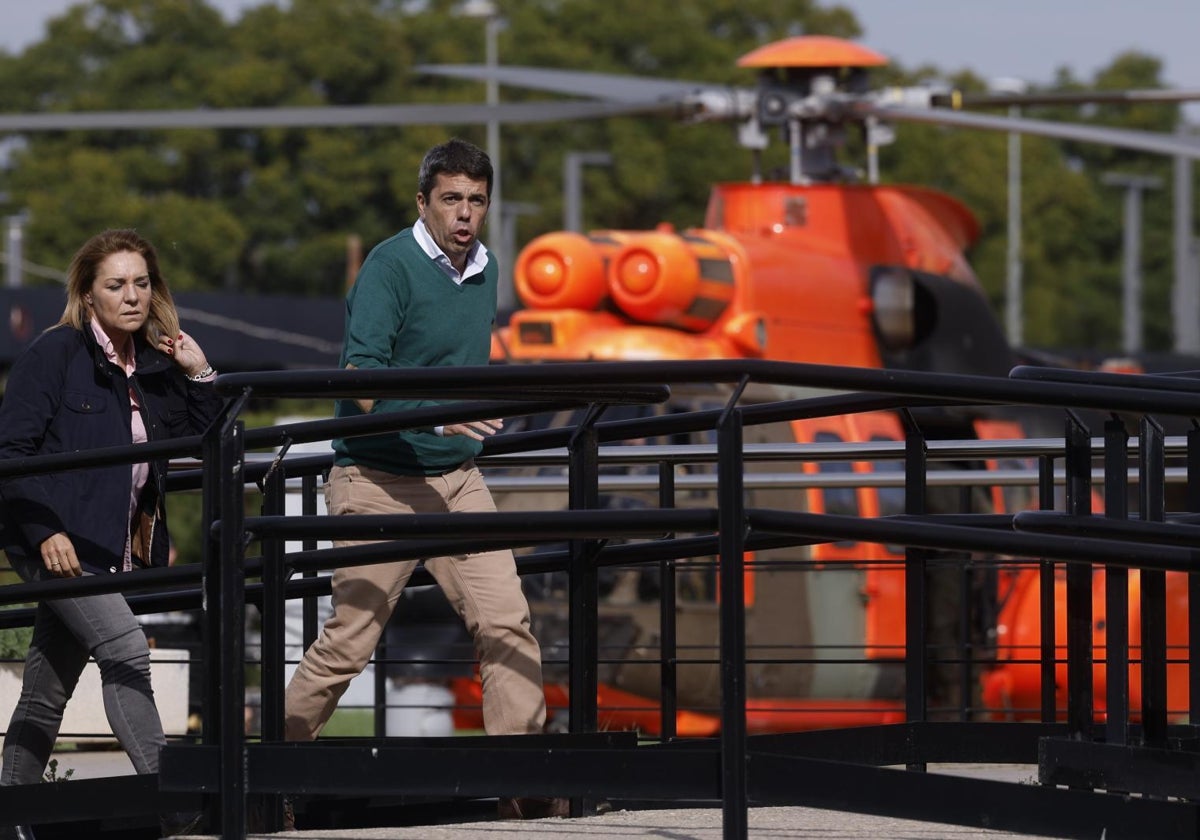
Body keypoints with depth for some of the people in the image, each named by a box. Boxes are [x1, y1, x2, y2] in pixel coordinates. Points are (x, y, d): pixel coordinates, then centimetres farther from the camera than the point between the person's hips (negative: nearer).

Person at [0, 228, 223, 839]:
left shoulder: (151, 366, 13)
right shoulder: (56, 353, -6)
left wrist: (199, 376, 1)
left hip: (110, 549, 7)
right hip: (58, 544, -7)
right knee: (126, 650, -22)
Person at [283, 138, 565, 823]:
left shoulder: (485, 271, 10)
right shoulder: (391, 267, -13)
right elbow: (361, 379, -23)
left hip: (457, 478, 6)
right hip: (379, 480, -6)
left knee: (505, 621, -8)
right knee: (350, 641, -4)